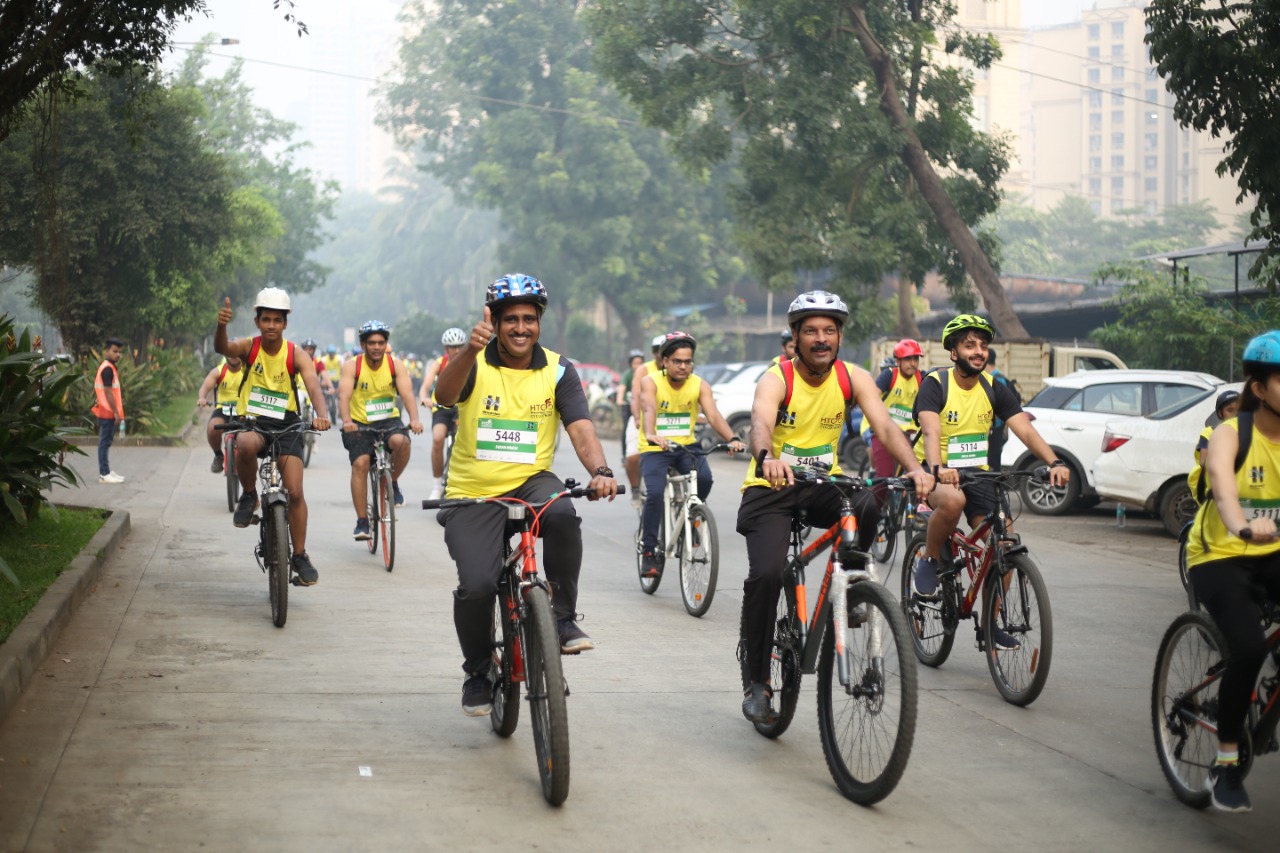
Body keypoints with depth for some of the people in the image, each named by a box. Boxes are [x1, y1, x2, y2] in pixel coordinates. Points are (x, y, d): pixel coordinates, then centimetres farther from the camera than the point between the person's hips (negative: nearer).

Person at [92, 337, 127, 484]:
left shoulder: (109, 368, 15)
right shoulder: (107, 369, -16)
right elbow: (108, 392, -20)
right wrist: (116, 412, -20)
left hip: (107, 411, 10)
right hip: (108, 412, -10)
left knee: (106, 442, 14)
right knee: (105, 442, -6)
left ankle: (106, 471, 20)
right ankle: (104, 474, -4)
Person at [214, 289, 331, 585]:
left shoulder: (295, 356, -8)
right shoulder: (249, 347, -7)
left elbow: (313, 386, -23)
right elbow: (223, 348, -28)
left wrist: (320, 415, -44)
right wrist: (221, 325, -52)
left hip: (285, 425, 1)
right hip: (251, 421, -1)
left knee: (295, 492, -8)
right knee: (246, 445, -38)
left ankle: (300, 557, 7)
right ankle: (249, 496, -9)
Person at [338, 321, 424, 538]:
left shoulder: (396, 366, -5)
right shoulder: (352, 366, -8)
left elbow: (407, 393, -18)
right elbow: (344, 395, -22)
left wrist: (414, 419, -37)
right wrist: (346, 420, -42)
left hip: (389, 421, 1)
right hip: (360, 424, 0)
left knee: (401, 442, -31)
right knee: (360, 464, -20)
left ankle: (392, 482, -2)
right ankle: (362, 522, -12)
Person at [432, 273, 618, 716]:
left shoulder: (557, 370, 0)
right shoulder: (474, 363, -4)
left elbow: (580, 427, -11)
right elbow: (444, 395, -25)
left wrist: (600, 471, -32)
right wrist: (470, 350, -44)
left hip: (530, 481, 1)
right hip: (473, 495, -1)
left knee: (563, 514, -34)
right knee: (477, 585, -20)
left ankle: (563, 617, -13)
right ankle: (478, 670, 10)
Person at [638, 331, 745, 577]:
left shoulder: (700, 386, -5)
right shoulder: (651, 382, -11)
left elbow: (714, 415, -19)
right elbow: (649, 410, -30)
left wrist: (732, 439, -38)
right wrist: (650, 434, -51)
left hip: (686, 447, 2)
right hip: (655, 449, -2)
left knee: (704, 478, -26)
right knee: (655, 493, -23)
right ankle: (649, 551, -8)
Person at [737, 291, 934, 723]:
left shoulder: (853, 378, -5)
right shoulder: (776, 379, -16)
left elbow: (885, 426, -18)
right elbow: (761, 423, -36)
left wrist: (914, 467, -37)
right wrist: (768, 457, -60)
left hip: (823, 486, 3)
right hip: (772, 489, -3)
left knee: (870, 507, -30)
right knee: (765, 574, -22)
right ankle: (757, 682, -7)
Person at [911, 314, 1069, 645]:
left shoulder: (994, 389, 1)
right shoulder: (935, 384, -12)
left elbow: (1025, 429, -10)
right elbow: (930, 431, -28)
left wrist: (1054, 462, -28)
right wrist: (938, 468, -48)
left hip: (977, 473, 4)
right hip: (937, 473, -4)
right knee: (952, 500, -39)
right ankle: (929, 560, -10)